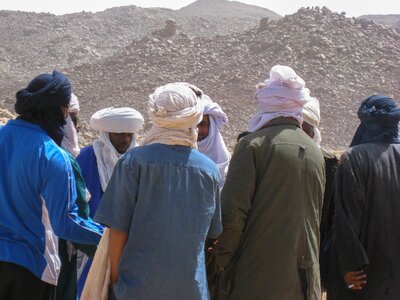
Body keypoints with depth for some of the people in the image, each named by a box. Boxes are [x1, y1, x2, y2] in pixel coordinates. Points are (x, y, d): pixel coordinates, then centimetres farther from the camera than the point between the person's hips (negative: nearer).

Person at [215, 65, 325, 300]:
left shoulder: (253, 144, -7)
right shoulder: (315, 153, 11)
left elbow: (232, 211, -12)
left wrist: (223, 263, -3)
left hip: (255, 279, -5)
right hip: (304, 280, 6)